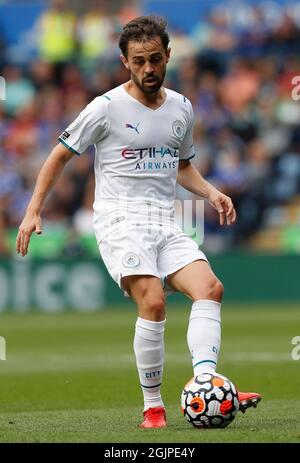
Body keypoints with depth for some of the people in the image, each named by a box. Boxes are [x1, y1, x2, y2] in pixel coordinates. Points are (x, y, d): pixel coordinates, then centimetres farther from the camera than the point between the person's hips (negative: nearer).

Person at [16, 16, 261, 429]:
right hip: (120, 222, -5)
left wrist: (210, 192, 9)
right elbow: (60, 155, 5)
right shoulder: (107, 108, -4)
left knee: (210, 287, -19)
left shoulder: (181, 109, 12)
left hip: (165, 225, 5)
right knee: (153, 302, -25)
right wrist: (33, 211, -1)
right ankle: (153, 406, -13)